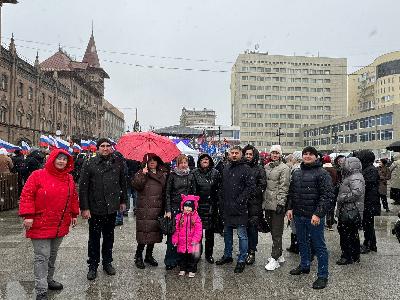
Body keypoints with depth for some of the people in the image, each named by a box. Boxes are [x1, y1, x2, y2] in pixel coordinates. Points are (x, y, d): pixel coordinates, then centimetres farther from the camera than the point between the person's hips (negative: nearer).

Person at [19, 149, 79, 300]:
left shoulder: (69, 178, 8)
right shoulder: (38, 175, -8)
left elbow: (73, 197, 18)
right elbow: (27, 195, -11)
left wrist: (74, 214, 18)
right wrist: (28, 215, -17)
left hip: (60, 225, 6)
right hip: (41, 225, -6)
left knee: (52, 255, 18)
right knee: (42, 256, -5)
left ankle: (49, 280, 35)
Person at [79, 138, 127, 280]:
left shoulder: (118, 163, 4)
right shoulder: (89, 164, -5)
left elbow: (123, 183, 14)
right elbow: (83, 187, -8)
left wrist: (123, 200, 14)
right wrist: (84, 208, -11)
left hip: (112, 207, 3)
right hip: (95, 208, -3)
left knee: (109, 237, 15)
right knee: (94, 238, 7)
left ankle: (107, 262, 31)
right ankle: (93, 266, 22)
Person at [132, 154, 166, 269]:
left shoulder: (162, 175, 15)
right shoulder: (140, 173, 3)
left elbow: (166, 190, 14)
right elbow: (136, 185, -13)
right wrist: (143, 175, -22)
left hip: (157, 209, 4)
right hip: (144, 209, -4)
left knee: (154, 232, 8)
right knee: (144, 232, -7)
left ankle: (149, 256, 23)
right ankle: (138, 257, 8)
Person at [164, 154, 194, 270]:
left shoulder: (190, 176, 10)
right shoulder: (172, 175, 1)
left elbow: (193, 193, 14)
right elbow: (167, 193, -1)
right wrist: (168, 210, -8)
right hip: (174, 207, -3)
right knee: (172, 234, -3)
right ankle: (171, 260, 6)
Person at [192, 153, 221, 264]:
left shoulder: (215, 173, 7)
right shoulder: (194, 173, 3)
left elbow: (219, 189, 7)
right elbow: (192, 190, 2)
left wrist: (217, 202, 1)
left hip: (211, 205, 1)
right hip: (198, 204, -1)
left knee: (210, 230, 6)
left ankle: (209, 254, 18)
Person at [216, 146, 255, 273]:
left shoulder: (246, 168, -8)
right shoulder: (226, 168, 12)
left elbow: (251, 187, -14)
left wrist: (240, 200, -17)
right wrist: (222, 201, 10)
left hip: (240, 208, -7)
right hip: (226, 208, 7)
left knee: (242, 234, 1)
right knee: (227, 233, 18)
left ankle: (242, 260, 12)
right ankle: (227, 255, 33)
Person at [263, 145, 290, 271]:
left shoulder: (284, 168, -6)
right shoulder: (266, 167, 14)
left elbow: (284, 187, -12)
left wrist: (281, 203, -17)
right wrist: (263, 200, 15)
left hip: (277, 204, -7)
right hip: (267, 203, 7)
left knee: (277, 233, -3)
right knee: (273, 231, 14)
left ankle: (275, 259, 2)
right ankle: (279, 255, 25)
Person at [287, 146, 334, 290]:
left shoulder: (322, 173, -9)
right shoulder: (296, 173, 12)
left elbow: (327, 195, -15)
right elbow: (291, 192, 19)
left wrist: (318, 213, -20)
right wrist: (290, 208, 9)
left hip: (314, 217, -7)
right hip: (298, 215, 7)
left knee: (319, 246, 2)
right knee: (302, 243, 20)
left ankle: (322, 275, 13)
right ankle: (304, 265, 39)